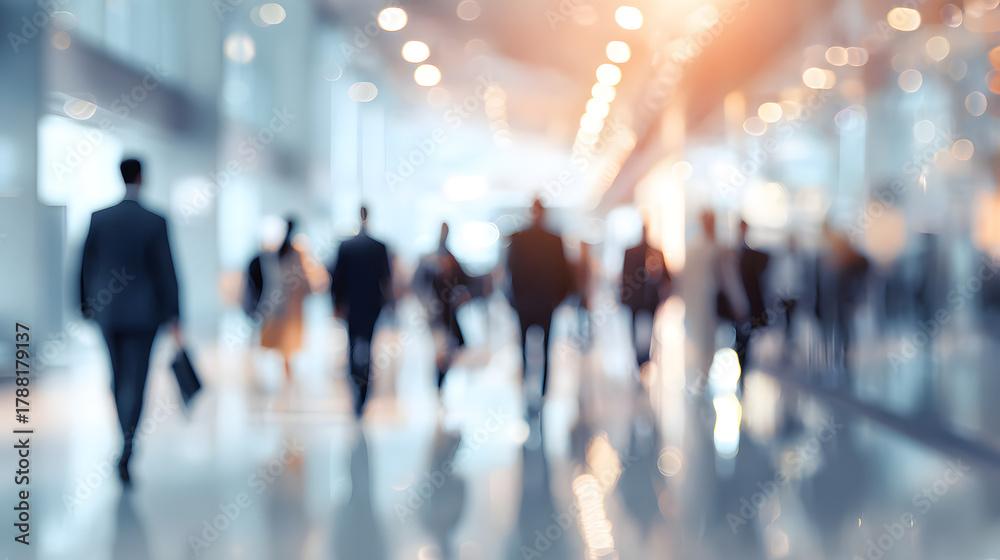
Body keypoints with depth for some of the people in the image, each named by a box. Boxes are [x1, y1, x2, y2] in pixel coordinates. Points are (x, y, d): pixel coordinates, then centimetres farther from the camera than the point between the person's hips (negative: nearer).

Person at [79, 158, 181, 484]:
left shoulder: (98, 219, -2)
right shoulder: (155, 222, -11)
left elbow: (87, 264, 3)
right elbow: (166, 271, -12)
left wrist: (87, 304, 16)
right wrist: (173, 318, -8)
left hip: (107, 312, 3)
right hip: (142, 314, -3)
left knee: (119, 377, 19)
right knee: (134, 381, -1)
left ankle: (128, 440, 30)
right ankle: (125, 453, -12)